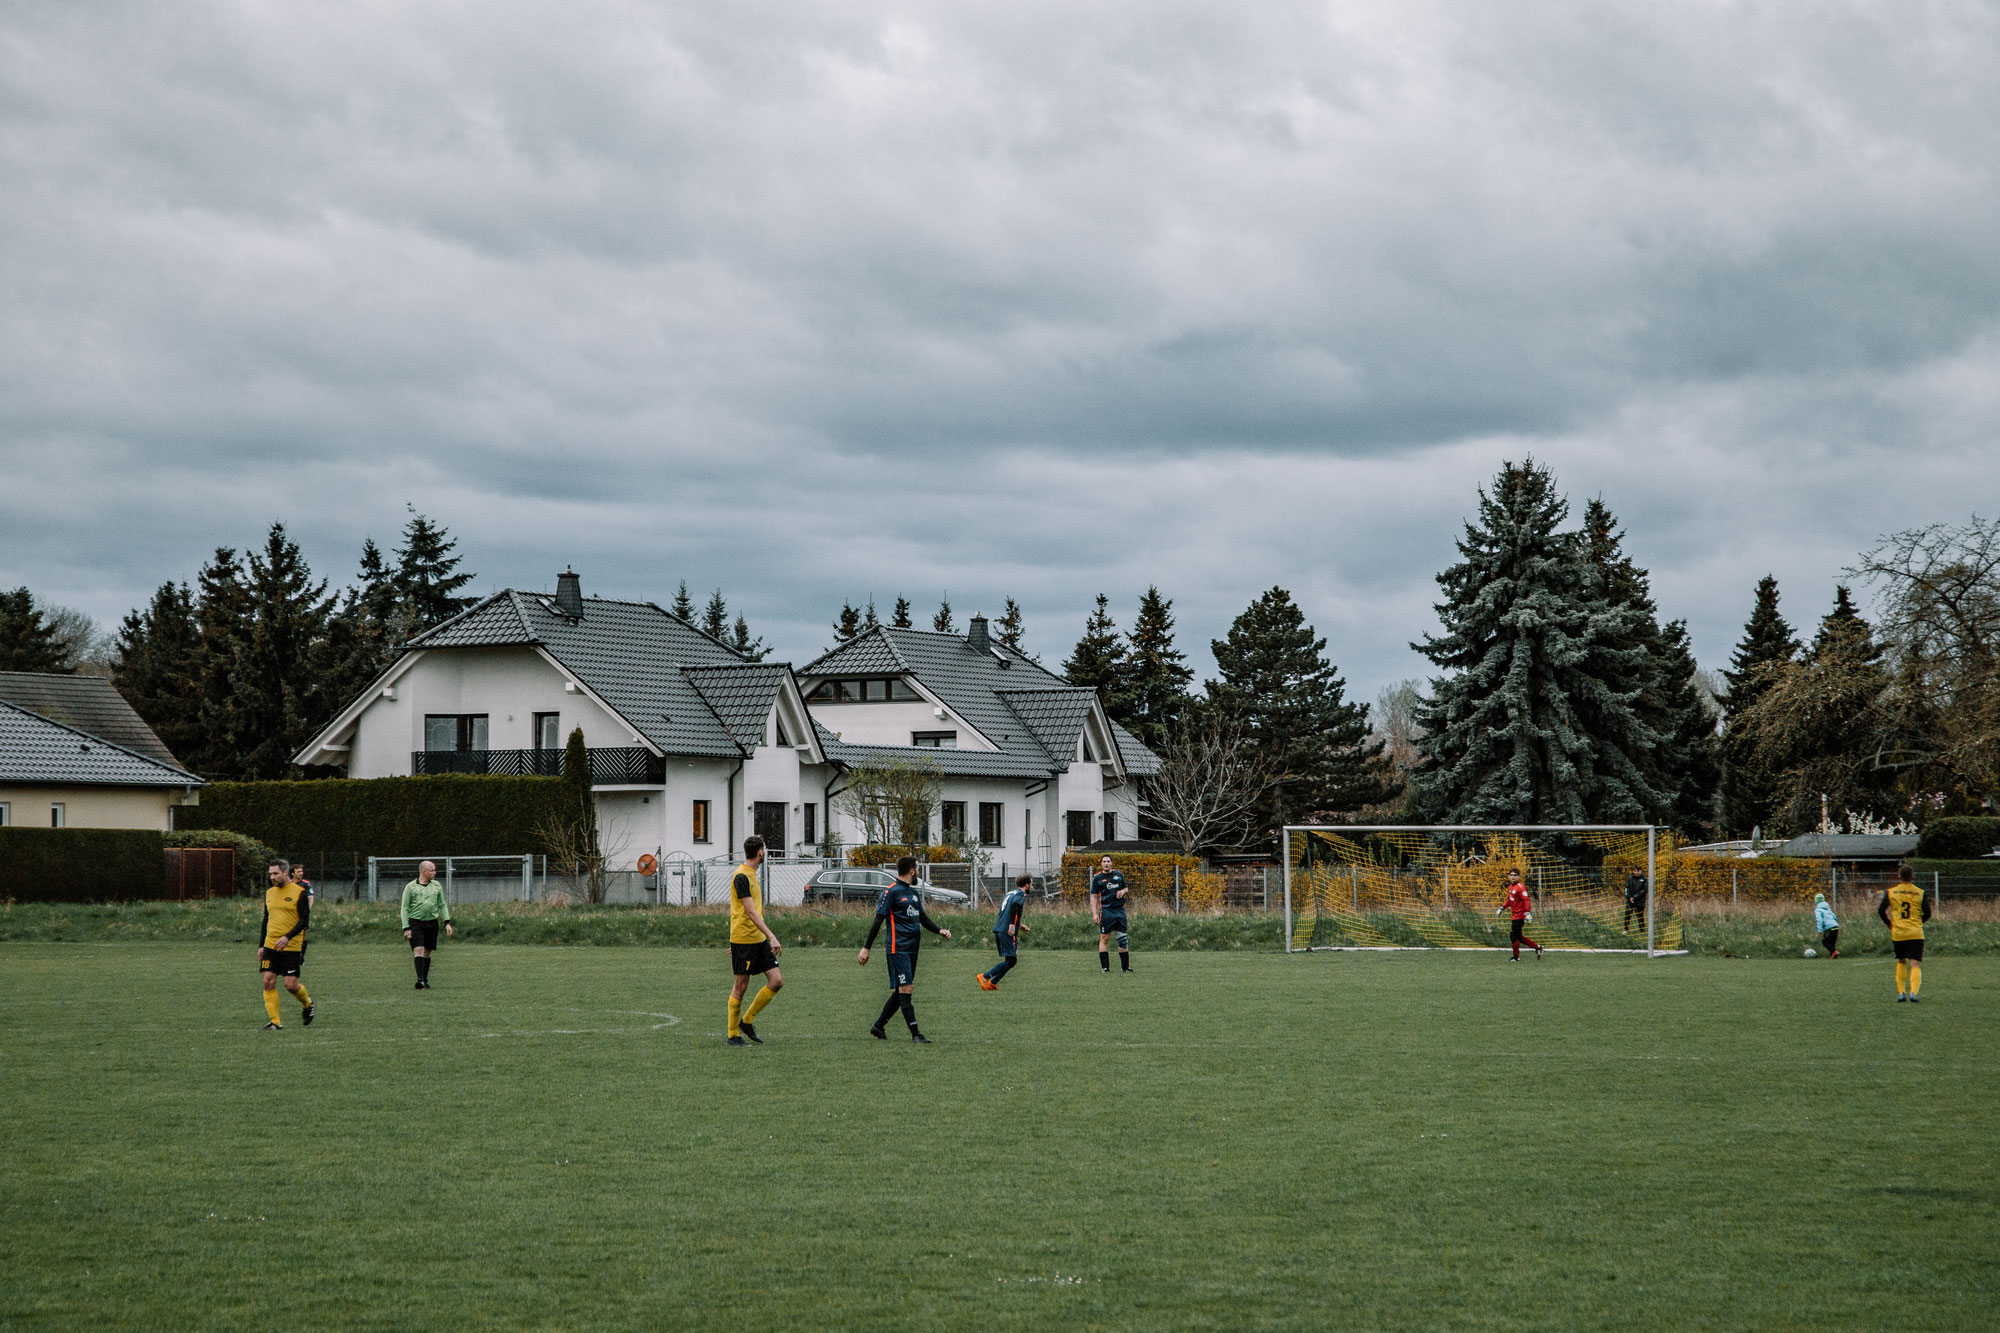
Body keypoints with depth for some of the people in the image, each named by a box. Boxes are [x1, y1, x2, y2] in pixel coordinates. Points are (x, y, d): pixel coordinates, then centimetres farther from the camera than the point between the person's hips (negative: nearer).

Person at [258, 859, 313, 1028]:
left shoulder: (299, 893, -6)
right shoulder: (269, 893, 12)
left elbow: (304, 920, -10)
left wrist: (287, 937, -22)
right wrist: (261, 945, 14)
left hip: (292, 946, -5)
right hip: (270, 945, 5)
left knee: (291, 984, -7)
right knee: (268, 981, -7)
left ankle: (307, 1003, 25)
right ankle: (275, 1021, -1)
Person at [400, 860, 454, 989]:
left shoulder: (436, 886, 11)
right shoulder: (410, 887, -2)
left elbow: (442, 905, 16)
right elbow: (405, 908, -1)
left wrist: (447, 922, 5)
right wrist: (406, 928, -8)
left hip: (431, 923, 4)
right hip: (415, 923, -4)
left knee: (427, 953, 8)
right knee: (419, 951, -15)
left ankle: (425, 981, 16)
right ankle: (420, 980, -23)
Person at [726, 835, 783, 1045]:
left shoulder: (752, 875, 16)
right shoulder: (741, 876, -14)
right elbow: (750, 912, -21)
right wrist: (771, 937, -26)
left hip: (759, 940, 9)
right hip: (743, 940, -9)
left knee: (777, 981, 1)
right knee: (740, 986, -1)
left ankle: (747, 1021, 14)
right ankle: (733, 1035, 10)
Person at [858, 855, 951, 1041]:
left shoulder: (914, 892, 19)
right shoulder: (891, 891, -7)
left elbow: (923, 918, 27)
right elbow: (878, 921, -9)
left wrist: (939, 930, 8)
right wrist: (866, 948, -12)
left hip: (912, 948, 9)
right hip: (898, 948, -9)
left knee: (901, 991, 9)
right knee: (905, 988, -11)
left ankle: (878, 1027, 20)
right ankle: (915, 1033, -14)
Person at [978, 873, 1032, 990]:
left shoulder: (1010, 893, 22)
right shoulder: (1021, 894, -4)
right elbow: (1014, 906, -24)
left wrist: (1019, 924, 36)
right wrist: (1012, 925, -28)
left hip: (998, 929, 9)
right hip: (1008, 932, -9)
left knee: (1010, 960, 13)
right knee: (1011, 961, -6)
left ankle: (992, 983, 7)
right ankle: (985, 976, -12)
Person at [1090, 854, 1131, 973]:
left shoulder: (1118, 875, 12)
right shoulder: (1097, 878, 2)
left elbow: (1126, 888, 23)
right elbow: (1093, 896, 0)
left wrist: (1123, 891, -1)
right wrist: (1094, 913, -9)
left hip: (1120, 910, 3)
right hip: (1106, 911, -3)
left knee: (1123, 938, 3)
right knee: (1104, 939, -4)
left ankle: (1125, 967, 11)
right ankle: (1104, 968, -1)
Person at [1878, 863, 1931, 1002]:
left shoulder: (1890, 892, 1)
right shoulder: (1921, 893, 1)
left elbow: (1881, 911, 0)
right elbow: (1927, 914, 2)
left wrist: (1889, 924, 15)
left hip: (1898, 933, 1)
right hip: (1916, 933, -1)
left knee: (1901, 962, 19)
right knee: (1915, 965, -5)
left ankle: (1901, 993, 14)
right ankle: (1913, 992, -24)